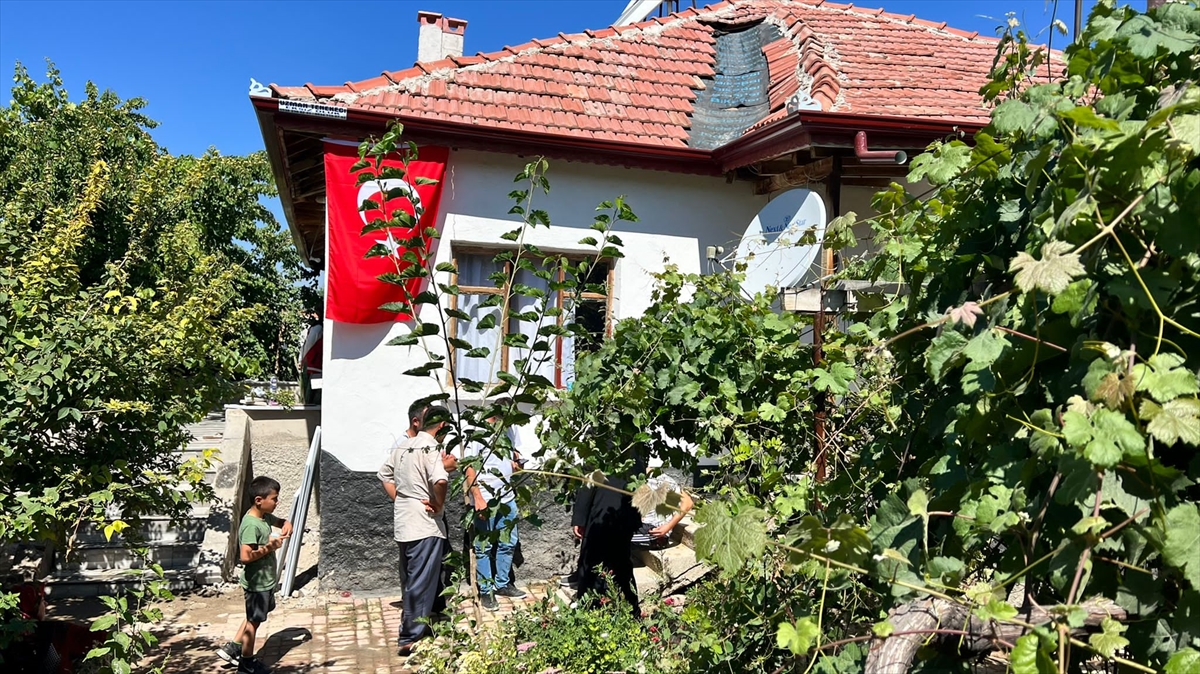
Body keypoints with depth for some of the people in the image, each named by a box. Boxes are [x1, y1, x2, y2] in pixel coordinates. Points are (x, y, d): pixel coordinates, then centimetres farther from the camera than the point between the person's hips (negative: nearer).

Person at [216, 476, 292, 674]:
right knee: (254, 621, 8)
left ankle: (232, 648, 35)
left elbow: (281, 521, 19)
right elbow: (245, 556, -33)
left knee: (254, 618, 24)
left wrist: (287, 524, -3)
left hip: (265, 581, 9)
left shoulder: (264, 517, 0)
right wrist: (269, 547, -26)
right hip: (257, 583, -9)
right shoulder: (251, 525, -27)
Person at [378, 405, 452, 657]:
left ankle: (410, 626, 33)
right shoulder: (431, 448, -15)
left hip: (403, 523, 8)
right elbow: (439, 480, -31)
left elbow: (385, 474, 20)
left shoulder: (403, 446, 10)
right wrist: (439, 504, -15)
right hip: (425, 525, -8)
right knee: (422, 583, -1)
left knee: (410, 581, 20)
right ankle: (411, 638, 2)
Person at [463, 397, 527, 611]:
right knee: (484, 547, 3)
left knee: (508, 543, 14)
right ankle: (486, 591, 14)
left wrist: (516, 463, 0)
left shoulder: (510, 432, 8)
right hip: (485, 500, -7)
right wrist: (478, 498, -19)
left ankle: (502, 584, 29)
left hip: (507, 497, 7)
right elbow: (469, 467, -13)